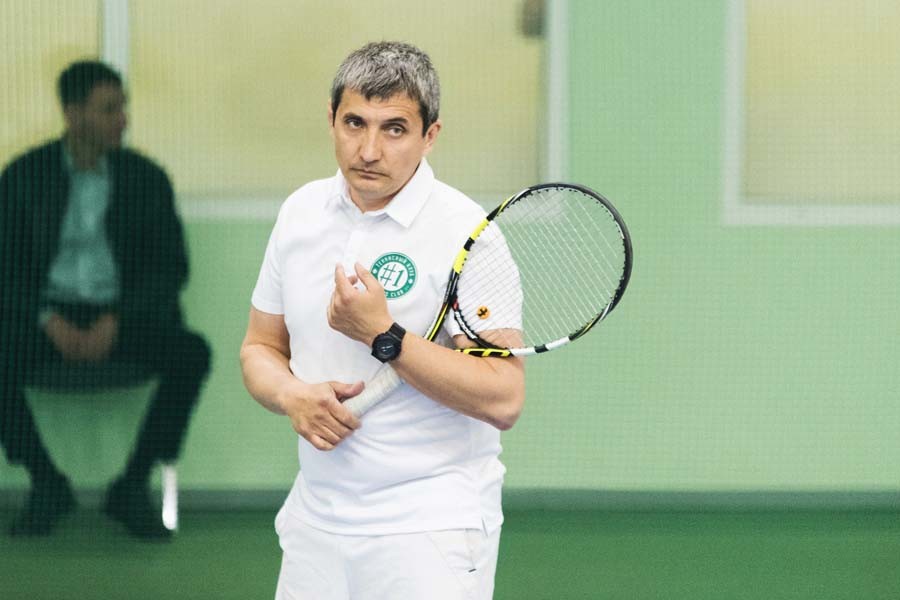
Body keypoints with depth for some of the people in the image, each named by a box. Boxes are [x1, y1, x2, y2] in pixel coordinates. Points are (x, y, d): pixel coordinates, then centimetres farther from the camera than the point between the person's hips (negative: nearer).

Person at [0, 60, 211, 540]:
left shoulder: (146, 178, 5)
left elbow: (171, 267, 1)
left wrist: (115, 321, -16)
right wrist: (50, 321, -18)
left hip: (123, 315, 1)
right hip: (46, 315, 0)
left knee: (192, 353, -29)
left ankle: (132, 487, -14)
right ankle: (46, 484, -10)